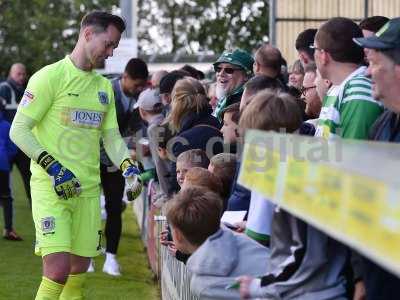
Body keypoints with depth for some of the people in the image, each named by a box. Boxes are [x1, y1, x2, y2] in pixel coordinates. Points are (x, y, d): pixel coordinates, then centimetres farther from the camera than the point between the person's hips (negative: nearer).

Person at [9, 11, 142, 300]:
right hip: (50, 188, -6)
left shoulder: (105, 86, 15)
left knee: (78, 276, 7)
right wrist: (53, 168, -19)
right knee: (58, 270, -17)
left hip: (88, 189, 6)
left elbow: (111, 136, 19)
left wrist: (129, 168, -1)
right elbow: (18, 130, -9)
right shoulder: (50, 76, -6)